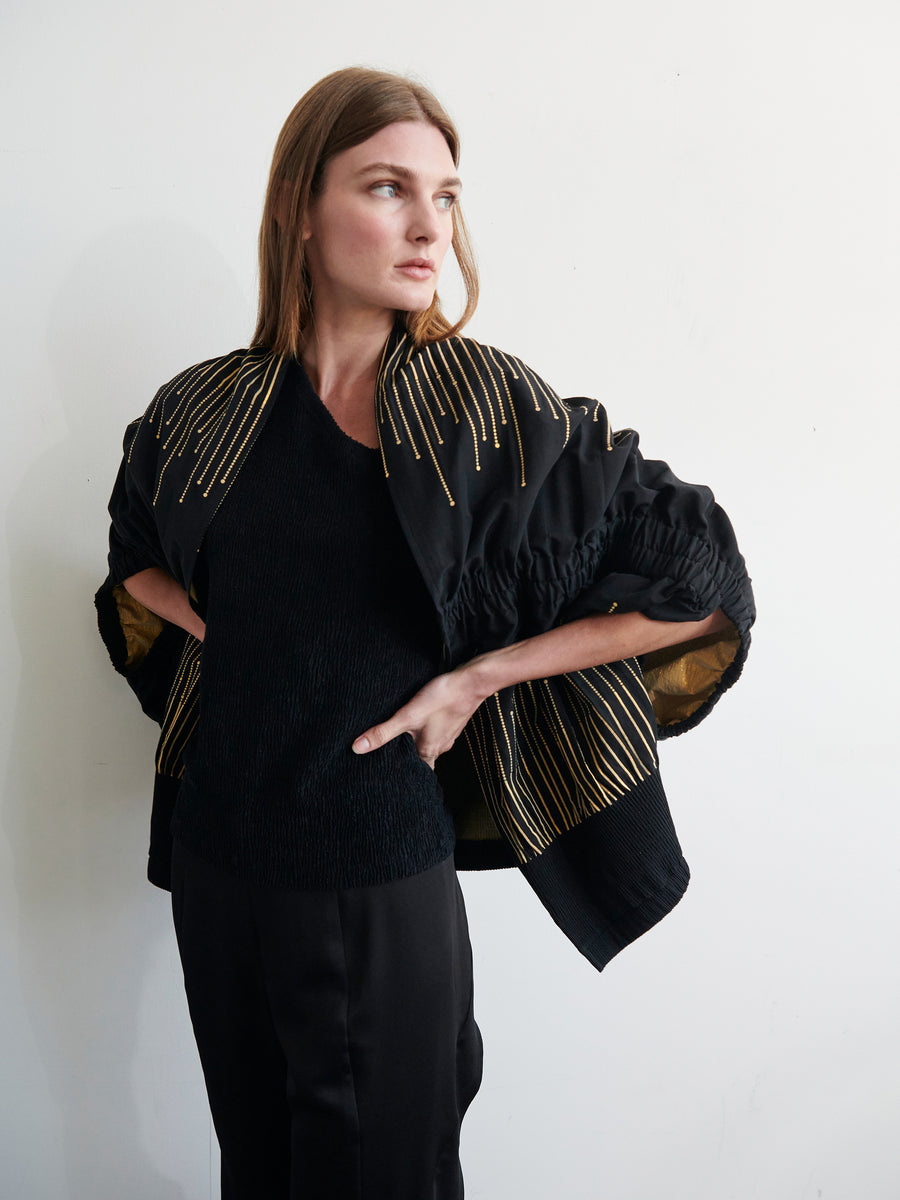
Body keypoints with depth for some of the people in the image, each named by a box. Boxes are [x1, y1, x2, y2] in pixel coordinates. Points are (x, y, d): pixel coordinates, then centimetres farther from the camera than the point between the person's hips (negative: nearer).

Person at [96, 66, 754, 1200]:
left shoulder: (490, 409, -10)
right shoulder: (205, 412, -1)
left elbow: (699, 587, -8)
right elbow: (137, 562, 19)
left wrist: (481, 673, -12)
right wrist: (227, 635, 0)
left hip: (387, 874, -2)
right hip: (219, 861, 3)